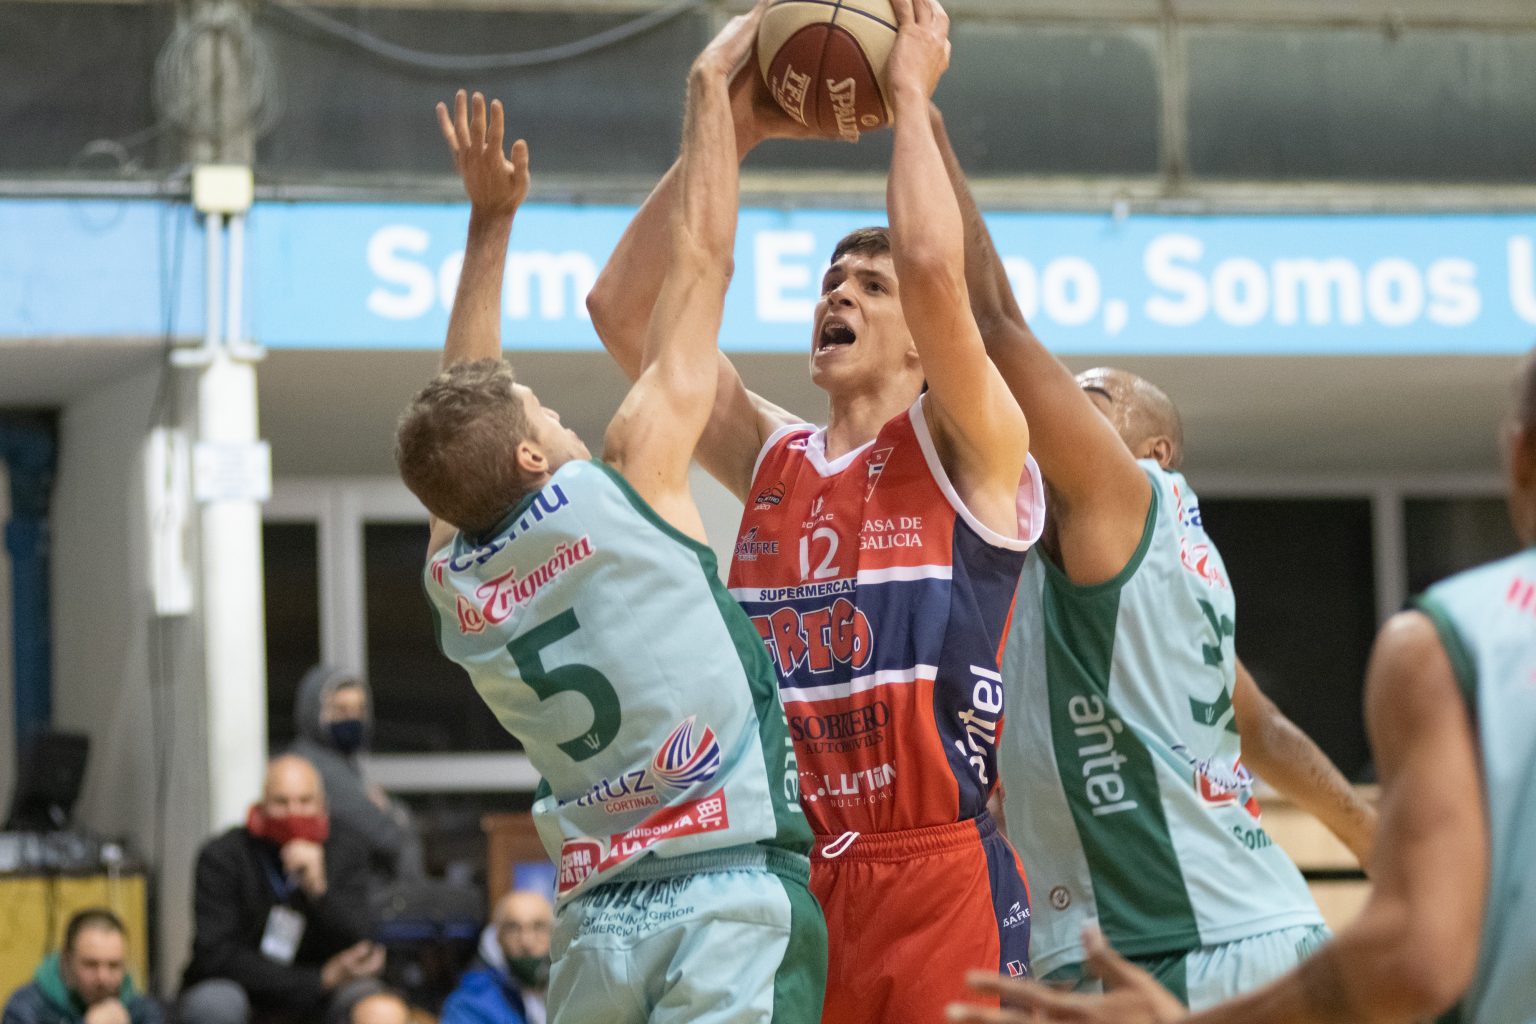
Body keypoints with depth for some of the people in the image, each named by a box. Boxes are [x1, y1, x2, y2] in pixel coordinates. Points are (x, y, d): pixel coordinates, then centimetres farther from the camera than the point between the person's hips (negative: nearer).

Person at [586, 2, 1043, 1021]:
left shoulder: (967, 453, 1)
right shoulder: (771, 459, 16)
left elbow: (935, 269, -17)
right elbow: (623, 305, 12)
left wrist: (913, 95, -5)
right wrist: (729, 130, 9)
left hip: (937, 874, -5)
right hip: (783, 882, 5)